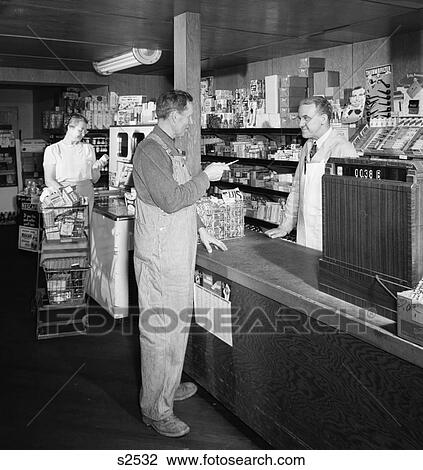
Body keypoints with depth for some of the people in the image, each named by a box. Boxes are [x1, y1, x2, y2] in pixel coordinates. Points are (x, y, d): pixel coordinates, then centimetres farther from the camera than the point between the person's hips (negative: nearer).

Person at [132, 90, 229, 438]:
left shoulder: (170, 148, 17)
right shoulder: (150, 150, -16)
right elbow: (171, 199, -24)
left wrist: (200, 230, 20)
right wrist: (206, 177, -14)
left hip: (179, 253, 10)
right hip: (160, 256, -10)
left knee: (177, 325, 19)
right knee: (160, 330, -3)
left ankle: (168, 387, 36)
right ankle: (156, 410, 9)